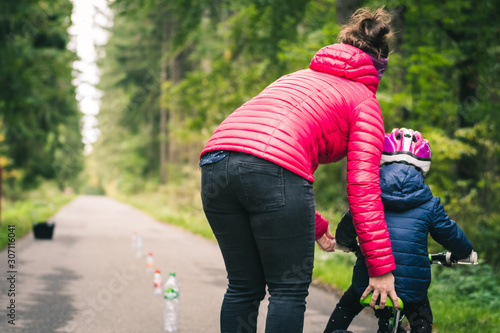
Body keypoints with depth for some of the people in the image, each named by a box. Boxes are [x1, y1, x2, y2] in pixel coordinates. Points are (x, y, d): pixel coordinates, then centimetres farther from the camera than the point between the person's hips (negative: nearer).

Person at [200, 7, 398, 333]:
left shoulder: (298, 77, 36)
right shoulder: (365, 101, 16)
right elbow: (363, 189, 5)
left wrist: (315, 226, 42)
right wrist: (381, 267, 6)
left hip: (216, 160, 6)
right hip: (272, 170, -6)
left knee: (243, 288, 17)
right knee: (289, 291, 6)